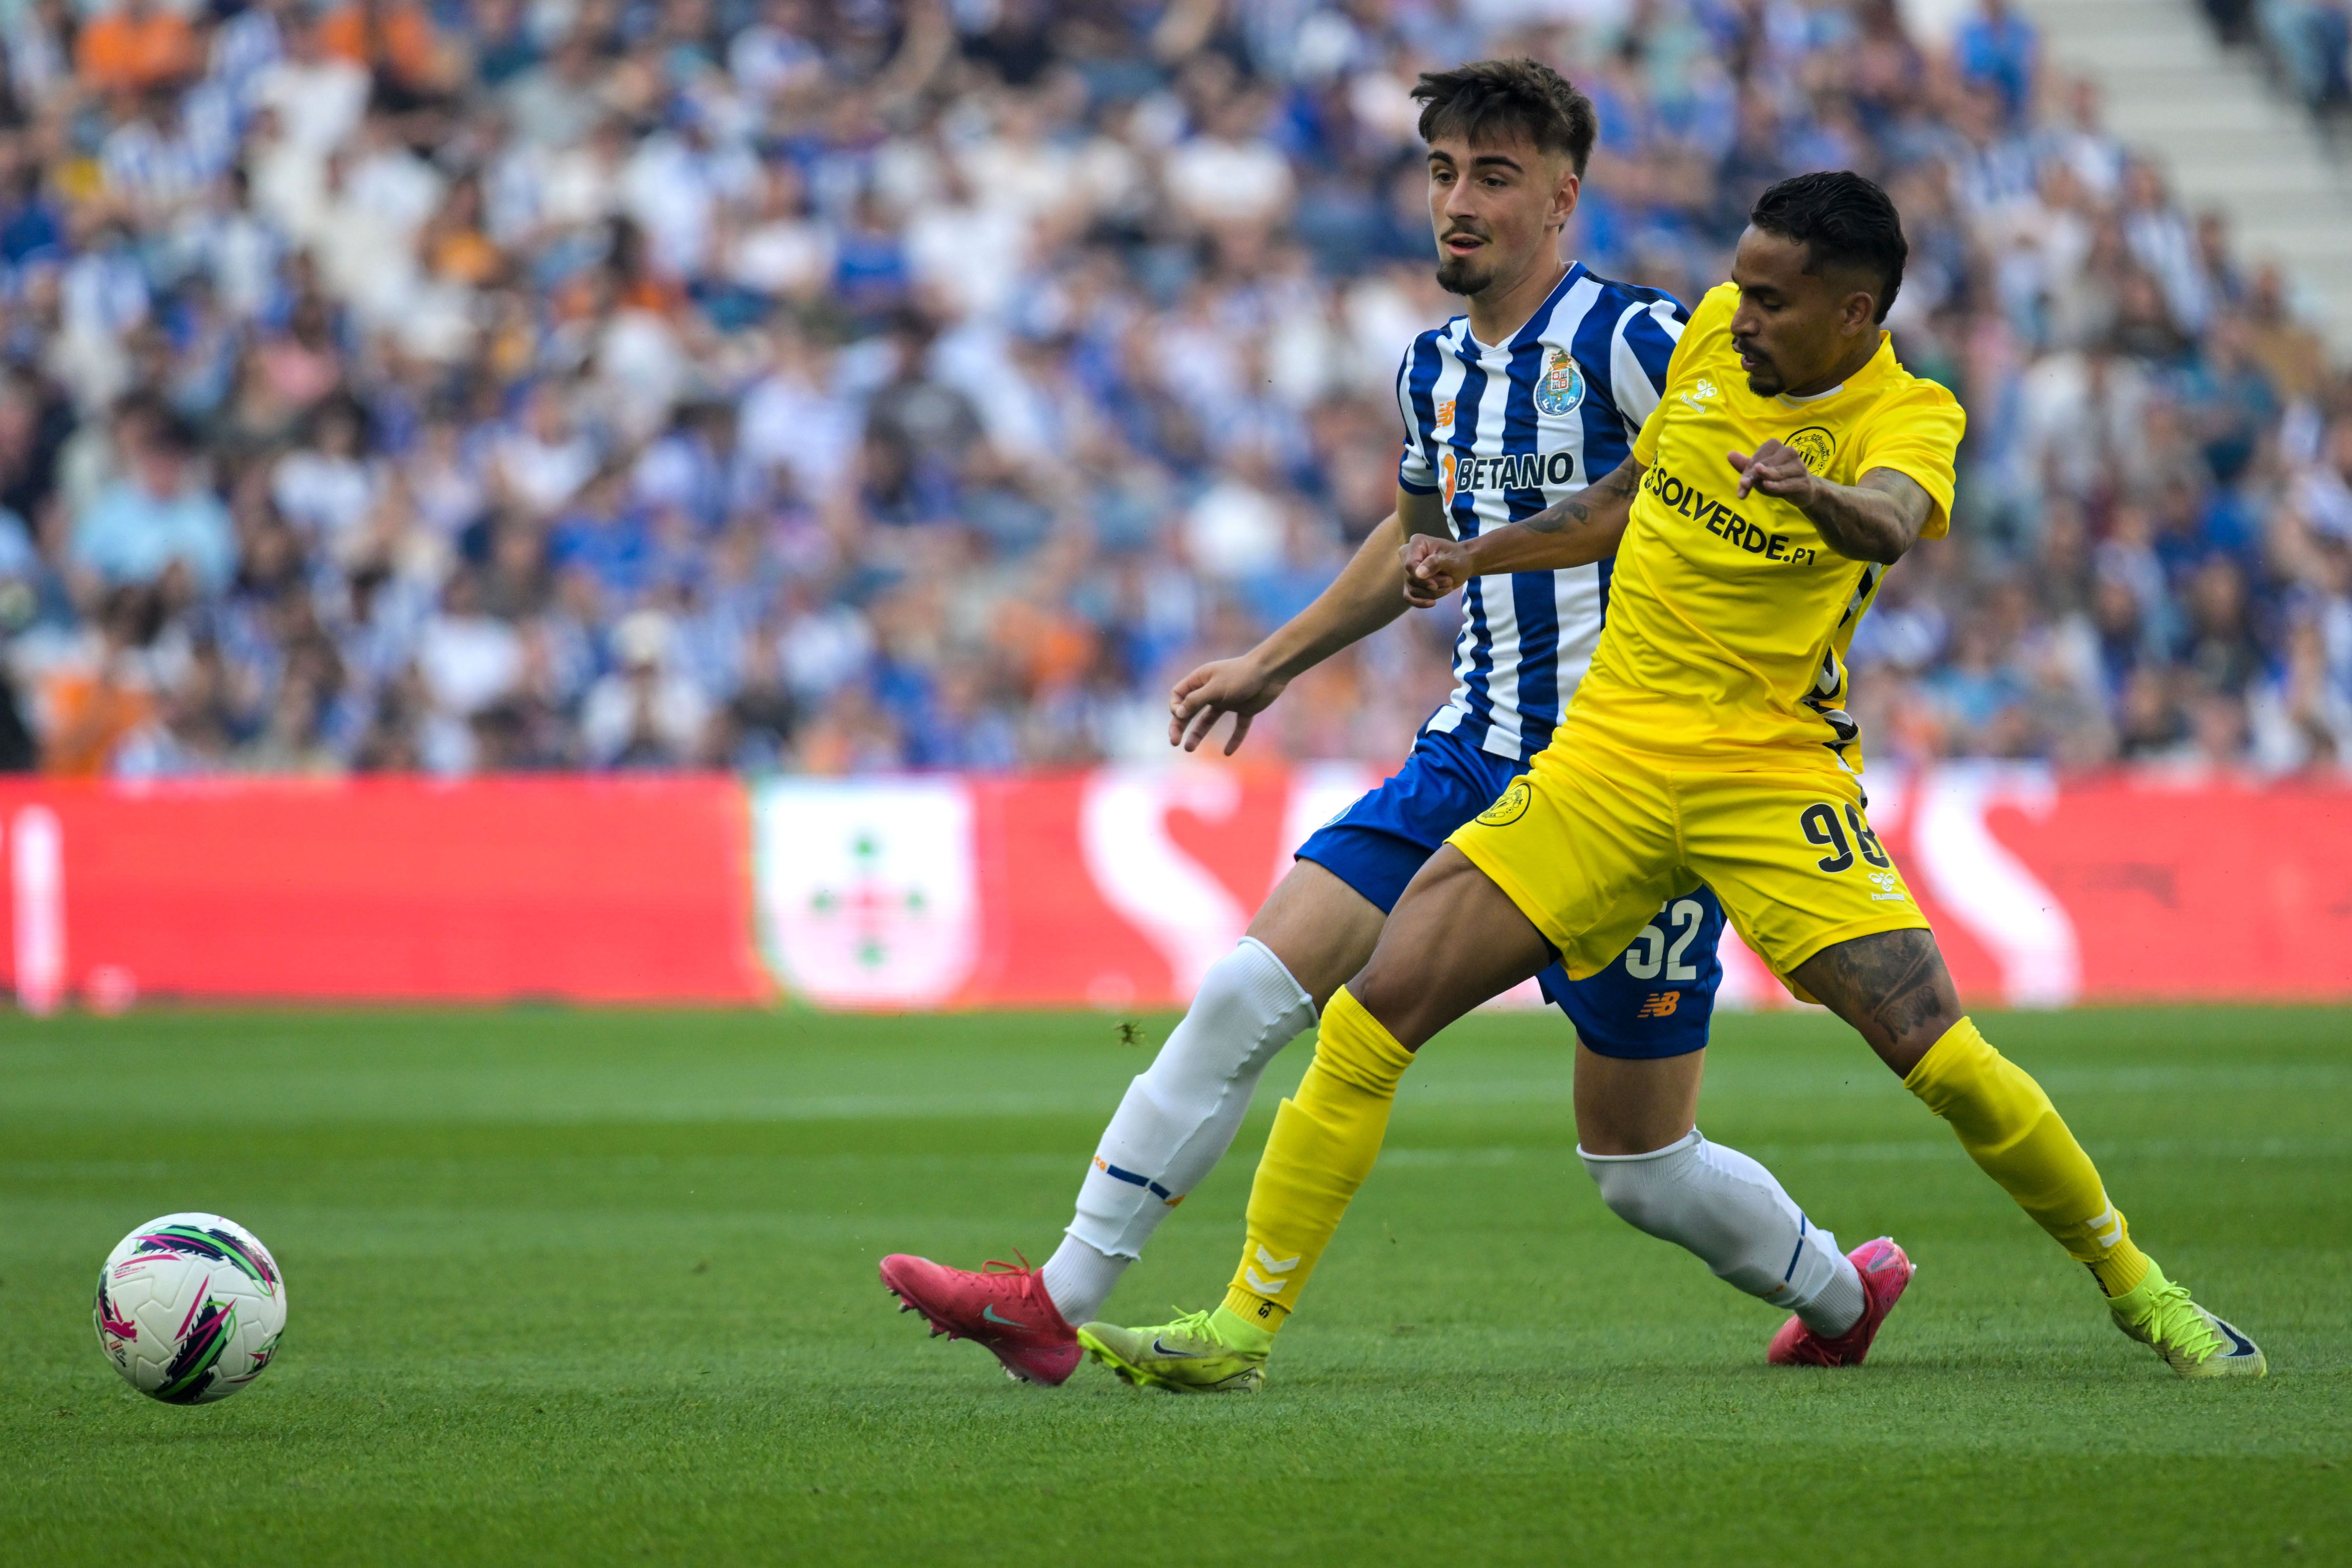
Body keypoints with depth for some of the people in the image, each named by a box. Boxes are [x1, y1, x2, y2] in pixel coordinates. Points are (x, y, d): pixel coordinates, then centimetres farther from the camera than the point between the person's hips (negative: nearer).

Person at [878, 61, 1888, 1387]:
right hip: (1472, 766, 6)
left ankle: (1837, 1294, 31)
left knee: (1640, 1164, 1)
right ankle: (1060, 1302, -5)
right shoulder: (1437, 369, 10)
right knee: (1246, 993, -8)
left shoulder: (1631, 341, -13)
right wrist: (1271, 666, 33)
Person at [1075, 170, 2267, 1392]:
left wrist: (1817, 492, -56)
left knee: (1939, 1053, -16)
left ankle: (2136, 1288, 8)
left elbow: (1893, 517, -35)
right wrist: (1476, 556, 17)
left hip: (1773, 775, -4)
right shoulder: (1713, 332, 6)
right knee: (1374, 1013, -8)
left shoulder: (1908, 416, -10)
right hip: (1608, 753, 4)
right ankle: (1241, 1330, -1)